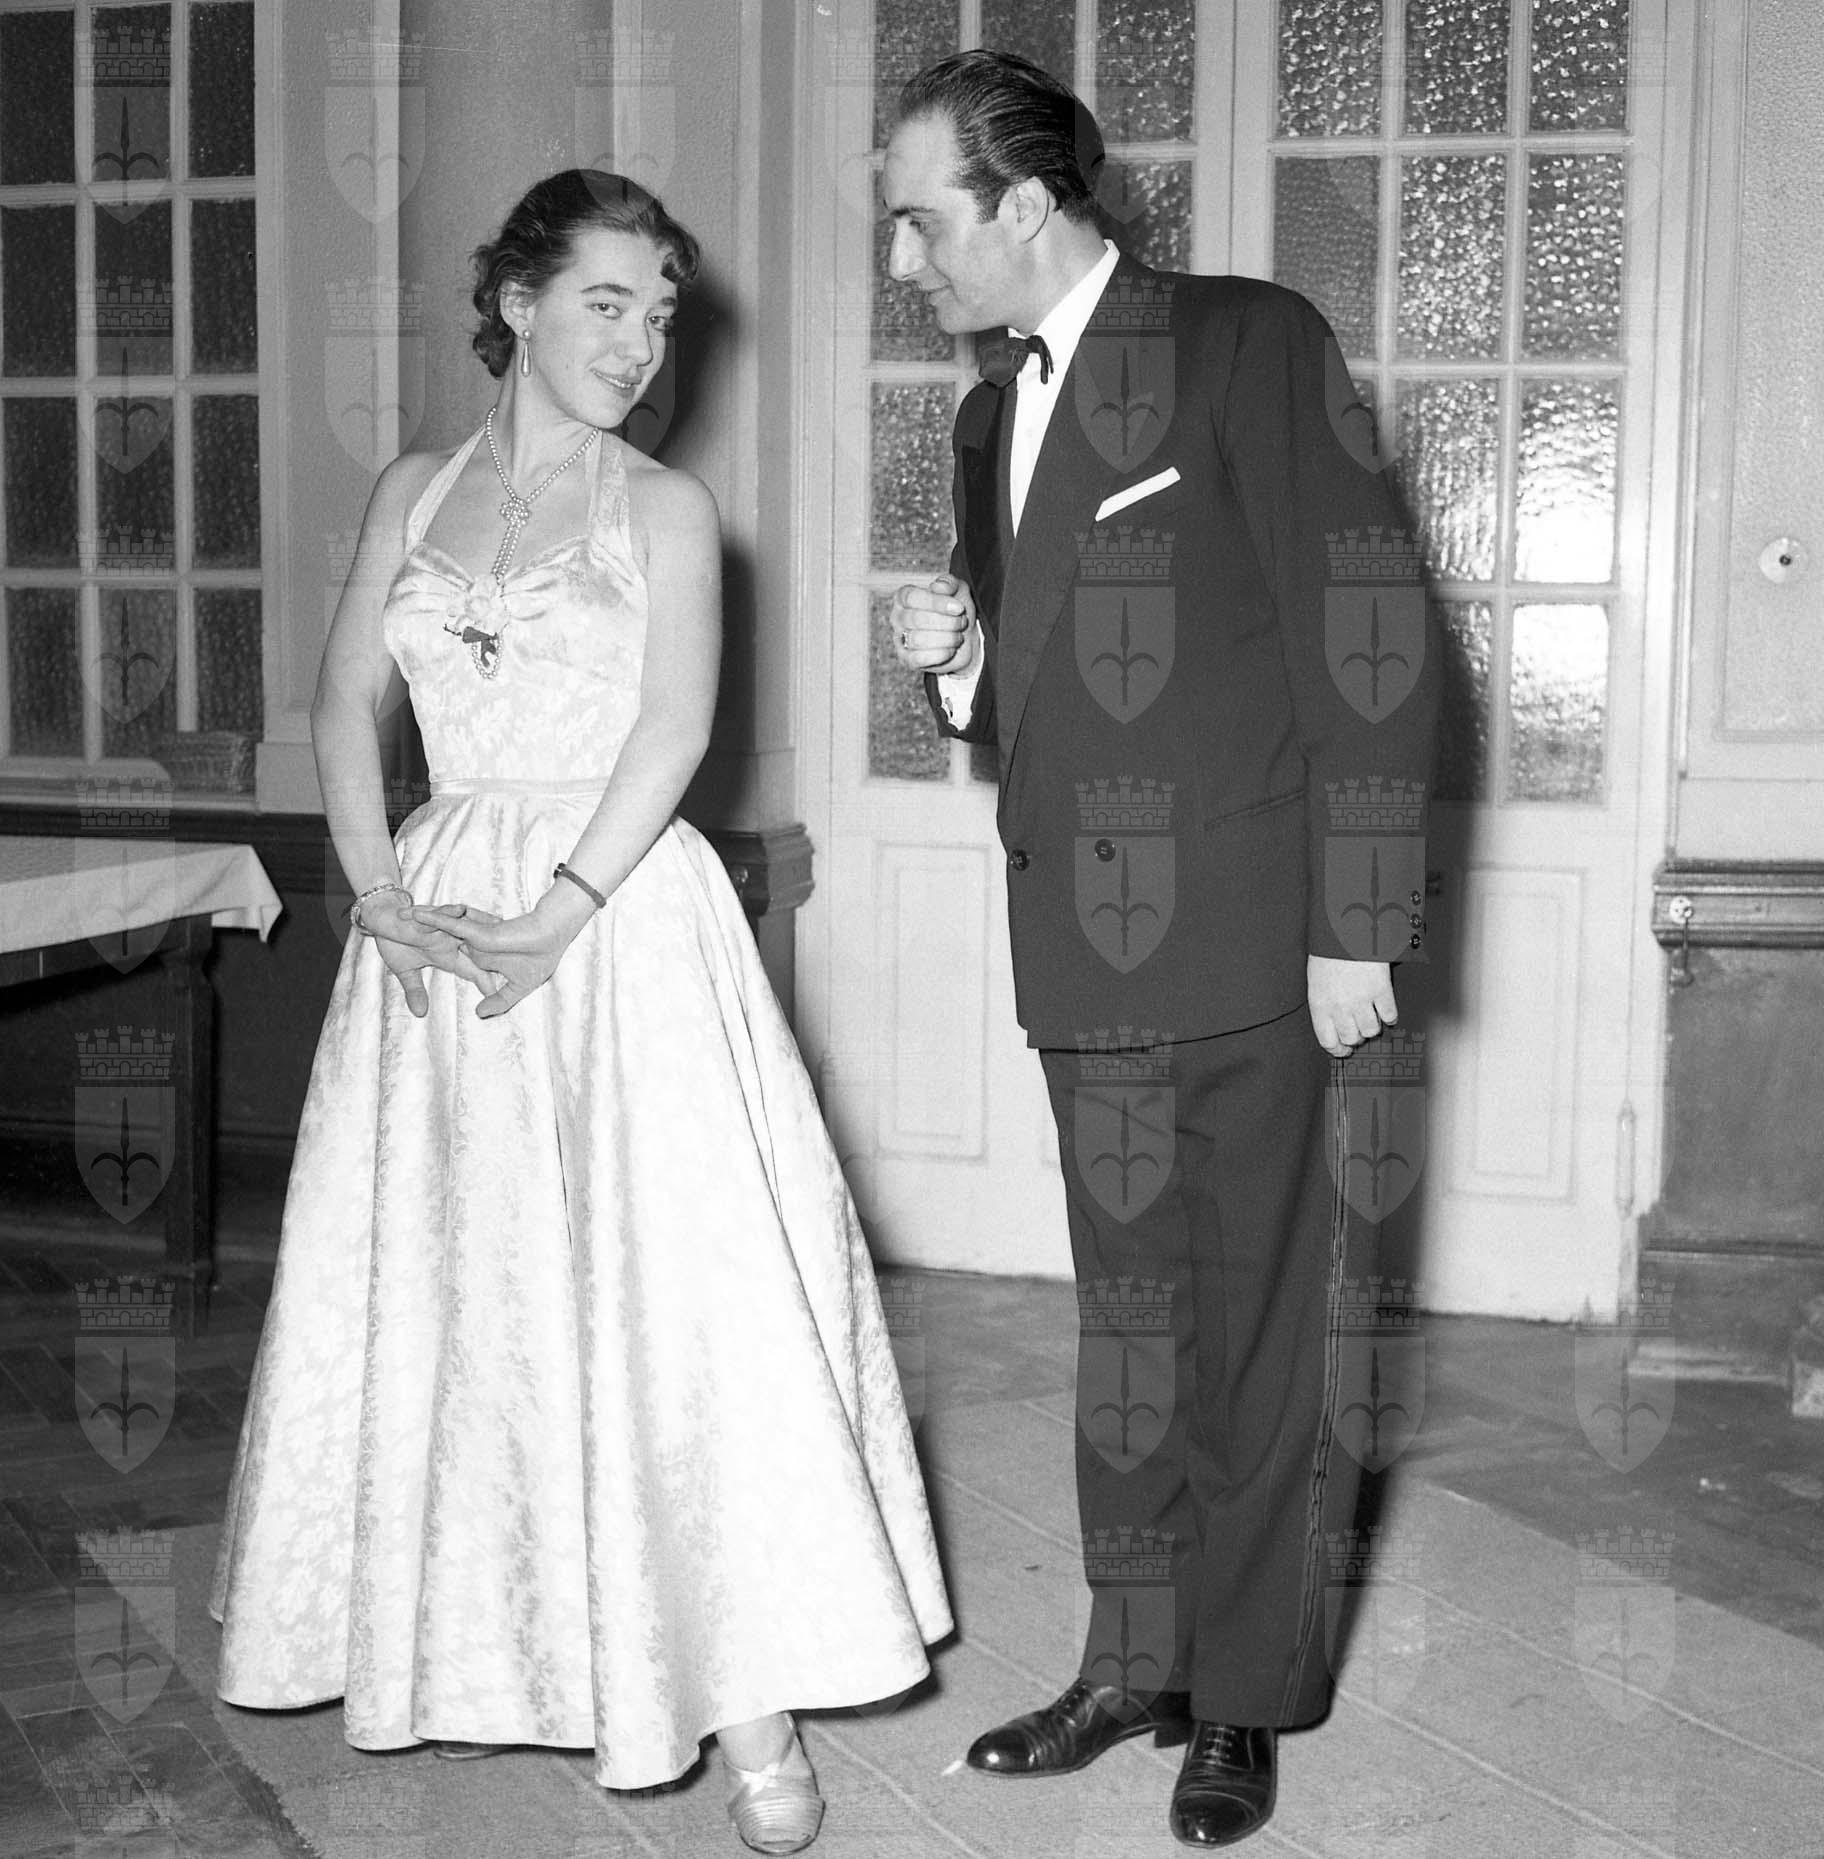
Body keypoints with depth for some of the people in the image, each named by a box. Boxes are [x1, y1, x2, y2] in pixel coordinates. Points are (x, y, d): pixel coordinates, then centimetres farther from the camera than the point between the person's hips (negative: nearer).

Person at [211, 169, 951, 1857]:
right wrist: (385, 896, -6)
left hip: (621, 921, -3)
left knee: (671, 1276, -10)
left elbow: (675, 728, -7)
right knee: (451, 1283, 7)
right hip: (441, 915, 4)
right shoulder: (414, 494, 13)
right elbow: (347, 705, 9)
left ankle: (749, 1703, -5)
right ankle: (490, 1646, 25)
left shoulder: (665, 508, 3)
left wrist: (557, 914, -18)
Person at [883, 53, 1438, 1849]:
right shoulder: (991, 413, 15)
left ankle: (1246, 1702, 19)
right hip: (1090, 961, 6)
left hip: (1267, 957, -6)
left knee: (1266, 1341, 4)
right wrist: (959, 660, -1)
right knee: (1127, 1329, 14)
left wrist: (1355, 931, -15)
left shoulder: (1251, 346, -7)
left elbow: (1372, 644, -11)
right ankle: (1135, 1663, 28)